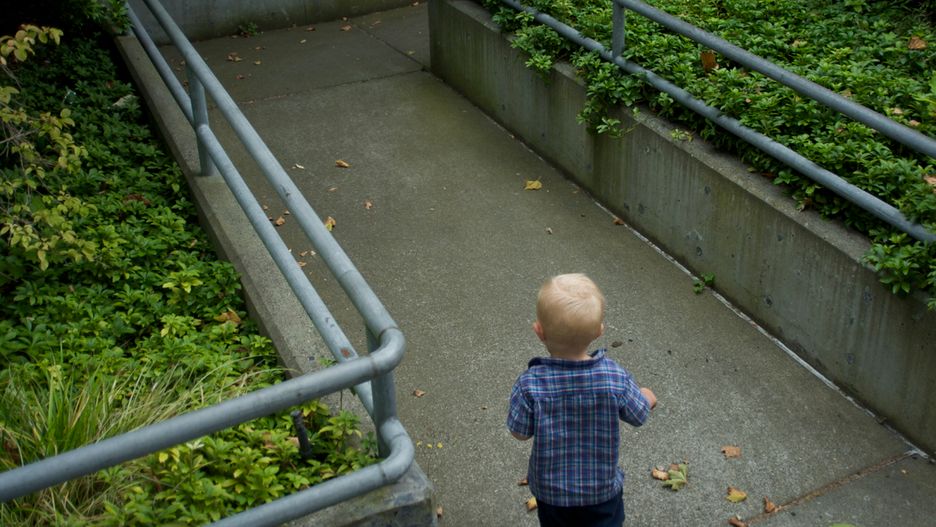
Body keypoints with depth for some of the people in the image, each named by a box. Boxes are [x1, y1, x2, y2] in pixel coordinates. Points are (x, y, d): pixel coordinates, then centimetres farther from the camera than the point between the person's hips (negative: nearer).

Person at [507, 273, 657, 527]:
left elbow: (520, 432, -15)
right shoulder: (616, 378, -26)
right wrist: (647, 397, 15)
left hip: (550, 488, 0)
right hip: (603, 487, 1)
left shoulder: (530, 384, -30)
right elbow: (638, 416, -8)